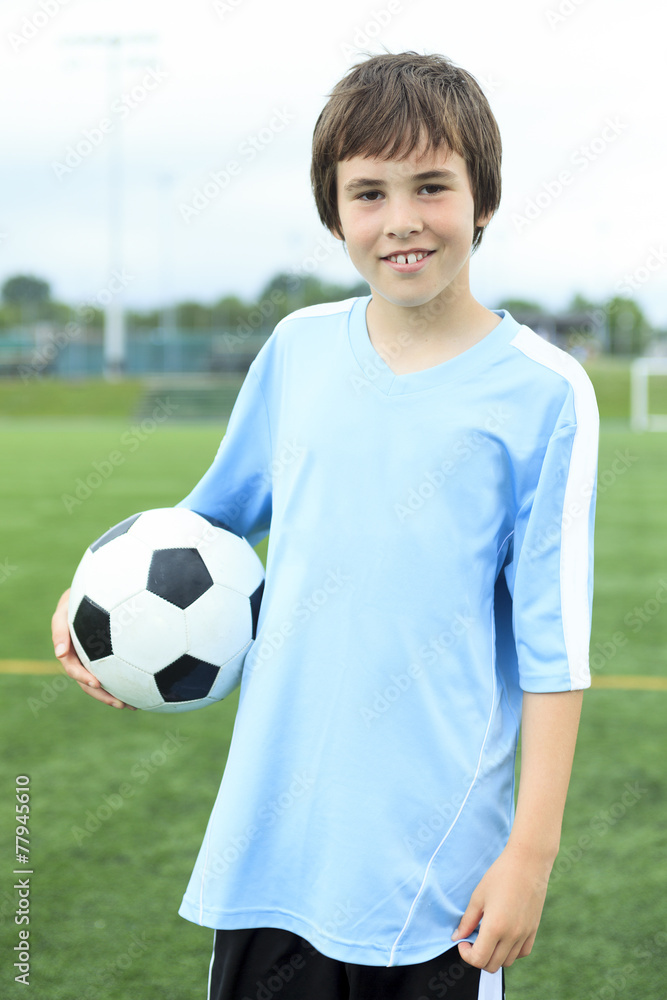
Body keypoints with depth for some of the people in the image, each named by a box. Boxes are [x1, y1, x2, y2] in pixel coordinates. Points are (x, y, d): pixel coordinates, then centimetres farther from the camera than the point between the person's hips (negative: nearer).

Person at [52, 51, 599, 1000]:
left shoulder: (542, 391, -7)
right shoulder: (298, 349, 5)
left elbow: (553, 645, -7)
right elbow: (217, 514, 21)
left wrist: (532, 848, -9)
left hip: (437, 854, -3)